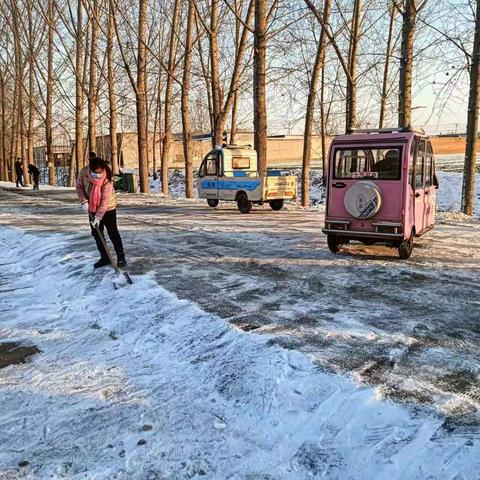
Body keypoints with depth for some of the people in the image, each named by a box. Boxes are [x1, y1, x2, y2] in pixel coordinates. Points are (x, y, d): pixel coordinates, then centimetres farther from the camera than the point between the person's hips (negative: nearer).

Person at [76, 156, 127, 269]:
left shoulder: (107, 179, -29)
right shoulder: (83, 172, -18)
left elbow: (105, 200, -29)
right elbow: (79, 187, -2)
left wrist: (98, 217, -32)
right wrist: (84, 201, -17)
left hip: (108, 208, -5)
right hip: (92, 209, 5)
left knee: (113, 232, -5)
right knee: (96, 234, 9)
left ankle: (120, 256, 5)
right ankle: (104, 257, 19)